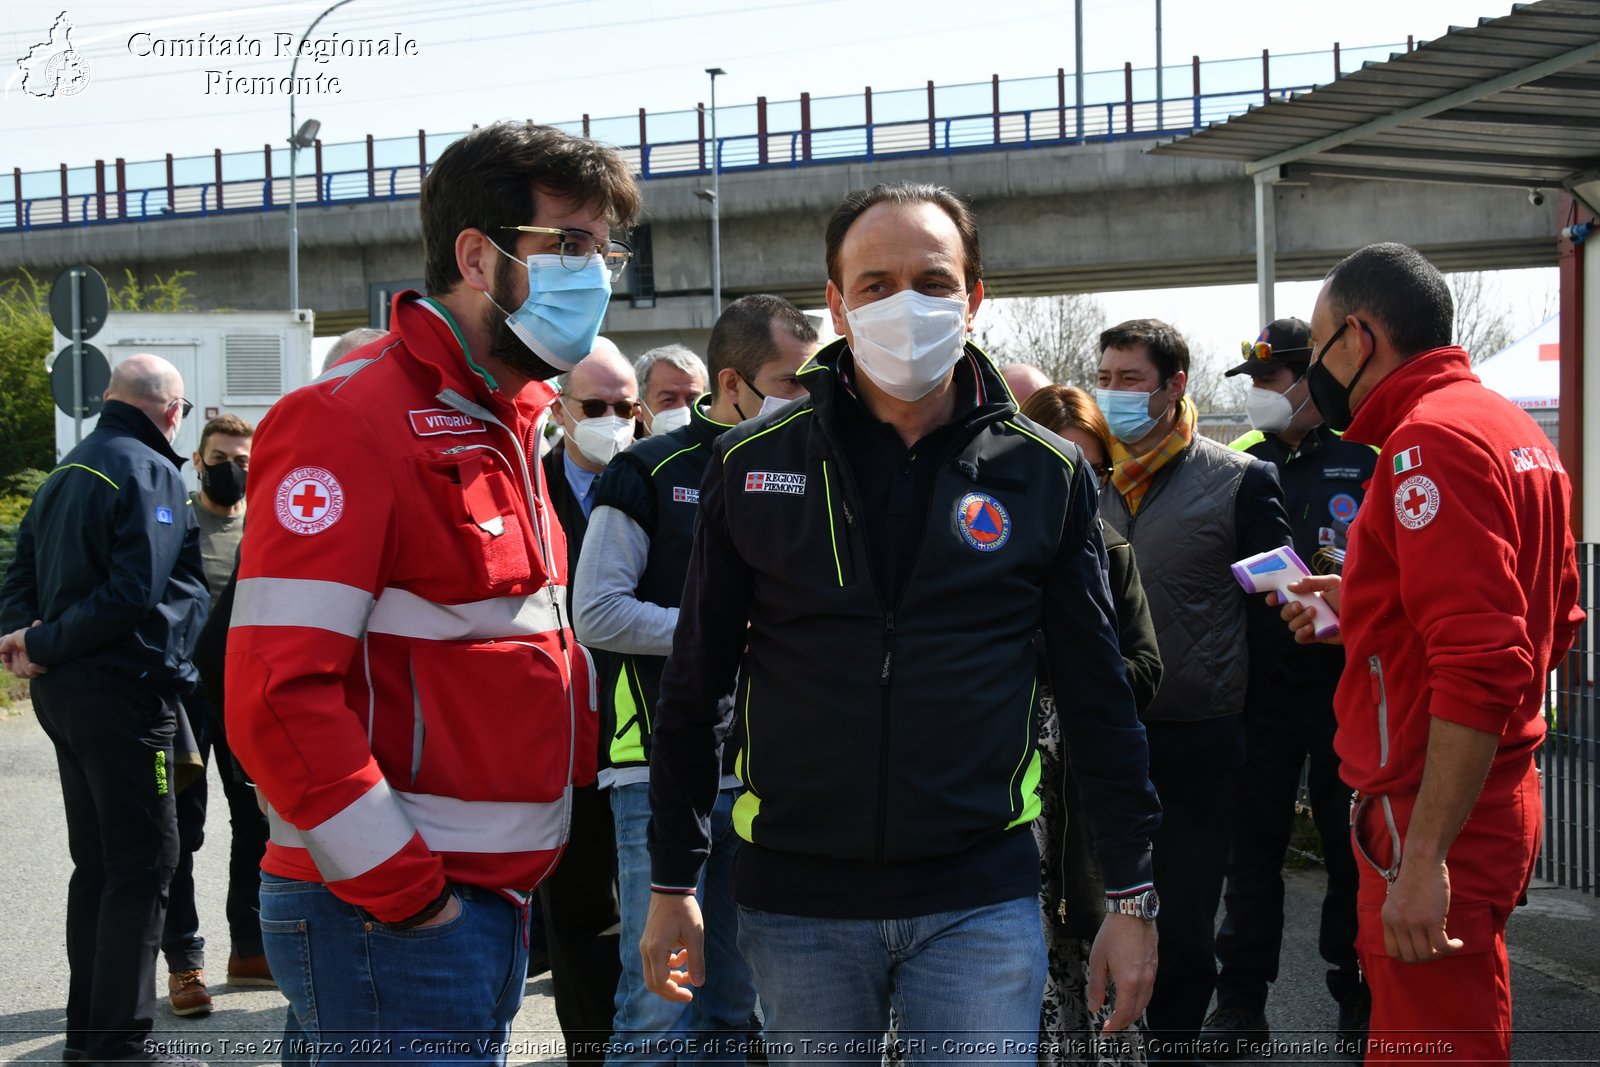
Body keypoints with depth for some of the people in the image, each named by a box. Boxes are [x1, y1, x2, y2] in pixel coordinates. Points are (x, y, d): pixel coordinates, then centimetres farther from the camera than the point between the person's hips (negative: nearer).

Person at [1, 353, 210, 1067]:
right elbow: (135, 592, -22)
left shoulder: (68, 473, 16)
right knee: (143, 863, -3)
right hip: (123, 690, -9)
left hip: (63, 690, 9)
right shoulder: (151, 472, -12)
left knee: (97, 863, 16)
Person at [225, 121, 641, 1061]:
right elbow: (277, 693, -21)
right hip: (387, 915, -9)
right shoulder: (353, 418, -14)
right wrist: (403, 892, -18)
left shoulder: (508, 425, 15)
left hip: (494, 902, 9)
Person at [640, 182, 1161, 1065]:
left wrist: (1130, 895, 3)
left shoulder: (1046, 474, 1)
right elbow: (695, 686, 6)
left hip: (981, 900, 0)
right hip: (795, 897, 1)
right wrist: (671, 885, 6)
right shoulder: (752, 464, 1)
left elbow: (1098, 694, 5)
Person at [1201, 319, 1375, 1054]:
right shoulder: (1241, 463, 8)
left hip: (1346, 682, -3)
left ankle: (1359, 998, 17)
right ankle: (1242, 1001, 13)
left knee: (1352, 844, 5)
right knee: (1252, 842, 6)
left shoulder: (1366, 457, -1)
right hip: (1264, 683, 3)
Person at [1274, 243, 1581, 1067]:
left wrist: (1424, 858, -26)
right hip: (1502, 800, 10)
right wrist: (1364, 610, 21)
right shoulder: (1509, 427, 14)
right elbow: (1552, 623, 22)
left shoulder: (1431, 441, -17)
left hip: (1439, 815, -10)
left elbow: (1483, 667, -26)